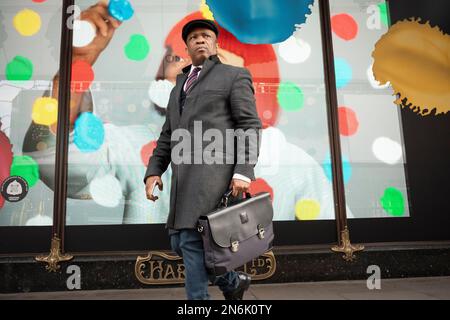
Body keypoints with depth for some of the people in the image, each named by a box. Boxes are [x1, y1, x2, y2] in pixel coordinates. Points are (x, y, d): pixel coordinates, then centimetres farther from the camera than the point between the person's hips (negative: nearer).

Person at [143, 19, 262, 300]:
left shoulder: (234, 76, 8)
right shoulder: (180, 86, 28)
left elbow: (251, 126, -3)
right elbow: (168, 135, 22)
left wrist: (243, 171, -16)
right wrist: (154, 171, 8)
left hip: (214, 172, -7)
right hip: (186, 178, 7)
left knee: (192, 241, -12)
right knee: (180, 242, 7)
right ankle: (233, 281, 26)